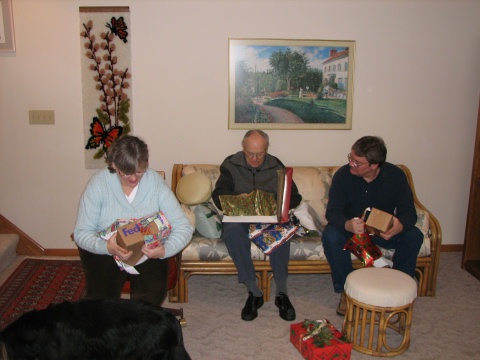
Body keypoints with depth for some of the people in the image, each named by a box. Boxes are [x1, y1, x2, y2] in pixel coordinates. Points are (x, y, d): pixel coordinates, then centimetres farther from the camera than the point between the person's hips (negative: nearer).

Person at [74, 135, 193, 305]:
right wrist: (106, 247, -34)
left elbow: (183, 227, -13)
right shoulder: (99, 182, -12)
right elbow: (81, 233, -12)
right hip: (104, 251, 0)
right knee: (101, 296, -23)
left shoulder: (155, 181, -11)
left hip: (148, 252, 1)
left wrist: (165, 250, -33)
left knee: (154, 294, -23)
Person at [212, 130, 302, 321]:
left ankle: (281, 292, -25)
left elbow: (295, 197, 6)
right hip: (239, 217, 0)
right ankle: (254, 292, -29)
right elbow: (218, 196, -4)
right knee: (232, 229, -36)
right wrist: (237, 198, -26)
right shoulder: (231, 165, 4)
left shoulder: (276, 167, 7)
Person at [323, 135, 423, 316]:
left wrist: (399, 226, -42)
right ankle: (346, 290, -14)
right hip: (349, 228, -1)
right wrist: (348, 225, -49)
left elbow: (409, 212, -16)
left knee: (414, 236, -23)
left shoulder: (396, 175, -15)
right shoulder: (343, 175, -19)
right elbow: (332, 212, -25)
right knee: (330, 236, -32)